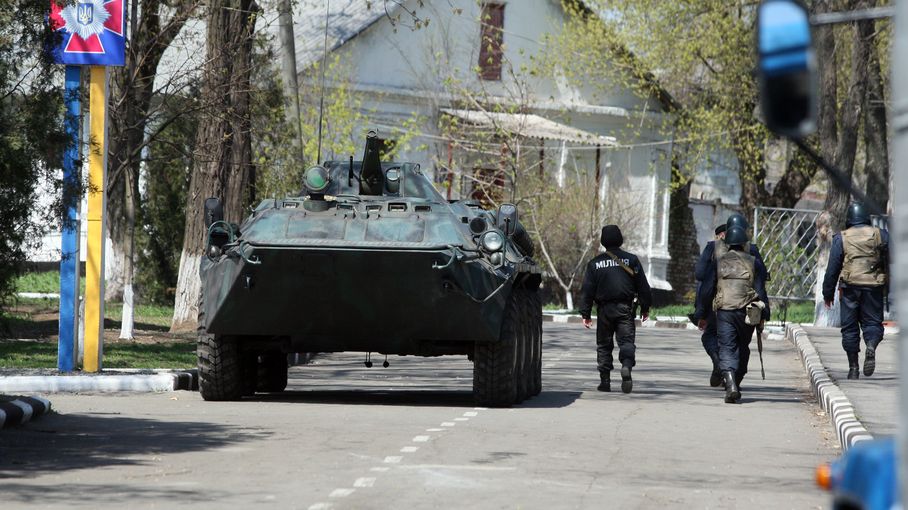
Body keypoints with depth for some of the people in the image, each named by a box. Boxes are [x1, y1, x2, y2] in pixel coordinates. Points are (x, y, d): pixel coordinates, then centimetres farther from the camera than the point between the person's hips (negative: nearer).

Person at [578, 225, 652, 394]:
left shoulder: (595, 263, 4)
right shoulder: (631, 260, 3)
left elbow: (587, 290, 4)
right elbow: (643, 286, 4)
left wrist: (585, 313, 7)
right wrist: (645, 307, 11)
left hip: (604, 309, 1)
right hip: (625, 308, -1)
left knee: (604, 345, 9)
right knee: (626, 340, -2)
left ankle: (605, 380, 7)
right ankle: (626, 366, -31)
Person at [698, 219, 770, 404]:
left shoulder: (718, 262, 5)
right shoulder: (754, 263, 5)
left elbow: (707, 288, 3)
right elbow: (761, 291, 3)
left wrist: (701, 312, 10)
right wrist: (764, 314, 8)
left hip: (724, 311, -1)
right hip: (747, 312, 1)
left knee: (726, 348, -5)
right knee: (742, 349, 18)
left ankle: (730, 383, -26)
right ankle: (736, 383, 23)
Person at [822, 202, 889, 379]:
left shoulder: (841, 238, 3)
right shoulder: (881, 235, 6)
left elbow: (832, 268, 3)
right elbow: (890, 263, 6)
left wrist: (828, 293, 9)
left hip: (850, 287, -1)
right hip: (874, 287, 1)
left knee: (850, 327, 7)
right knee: (872, 322, 8)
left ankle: (853, 367, 5)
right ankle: (871, 346, -25)